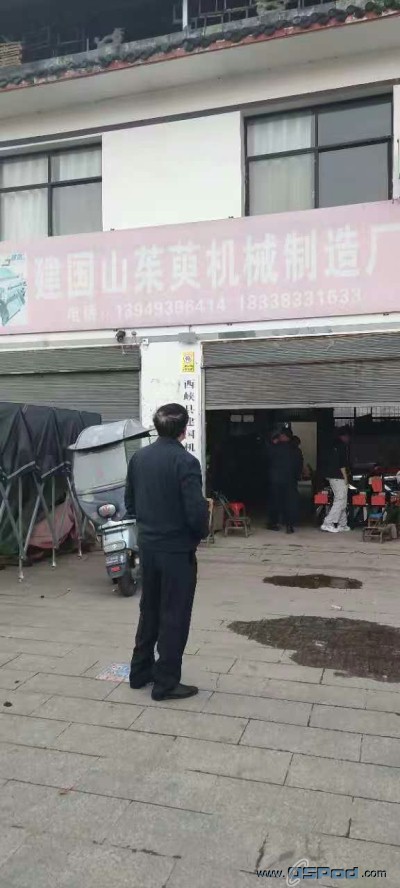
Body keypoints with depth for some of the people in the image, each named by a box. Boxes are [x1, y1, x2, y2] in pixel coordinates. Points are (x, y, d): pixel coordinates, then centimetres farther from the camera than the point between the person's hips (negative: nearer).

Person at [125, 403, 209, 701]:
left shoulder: (138, 457, 2)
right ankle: (166, 682, 15)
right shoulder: (186, 462, -19)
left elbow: (130, 503, 9)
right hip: (177, 549, -6)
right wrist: (201, 533, -2)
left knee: (149, 610, 20)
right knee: (174, 616, 6)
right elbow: (196, 512, -21)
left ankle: (140, 671, 31)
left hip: (147, 546, 7)